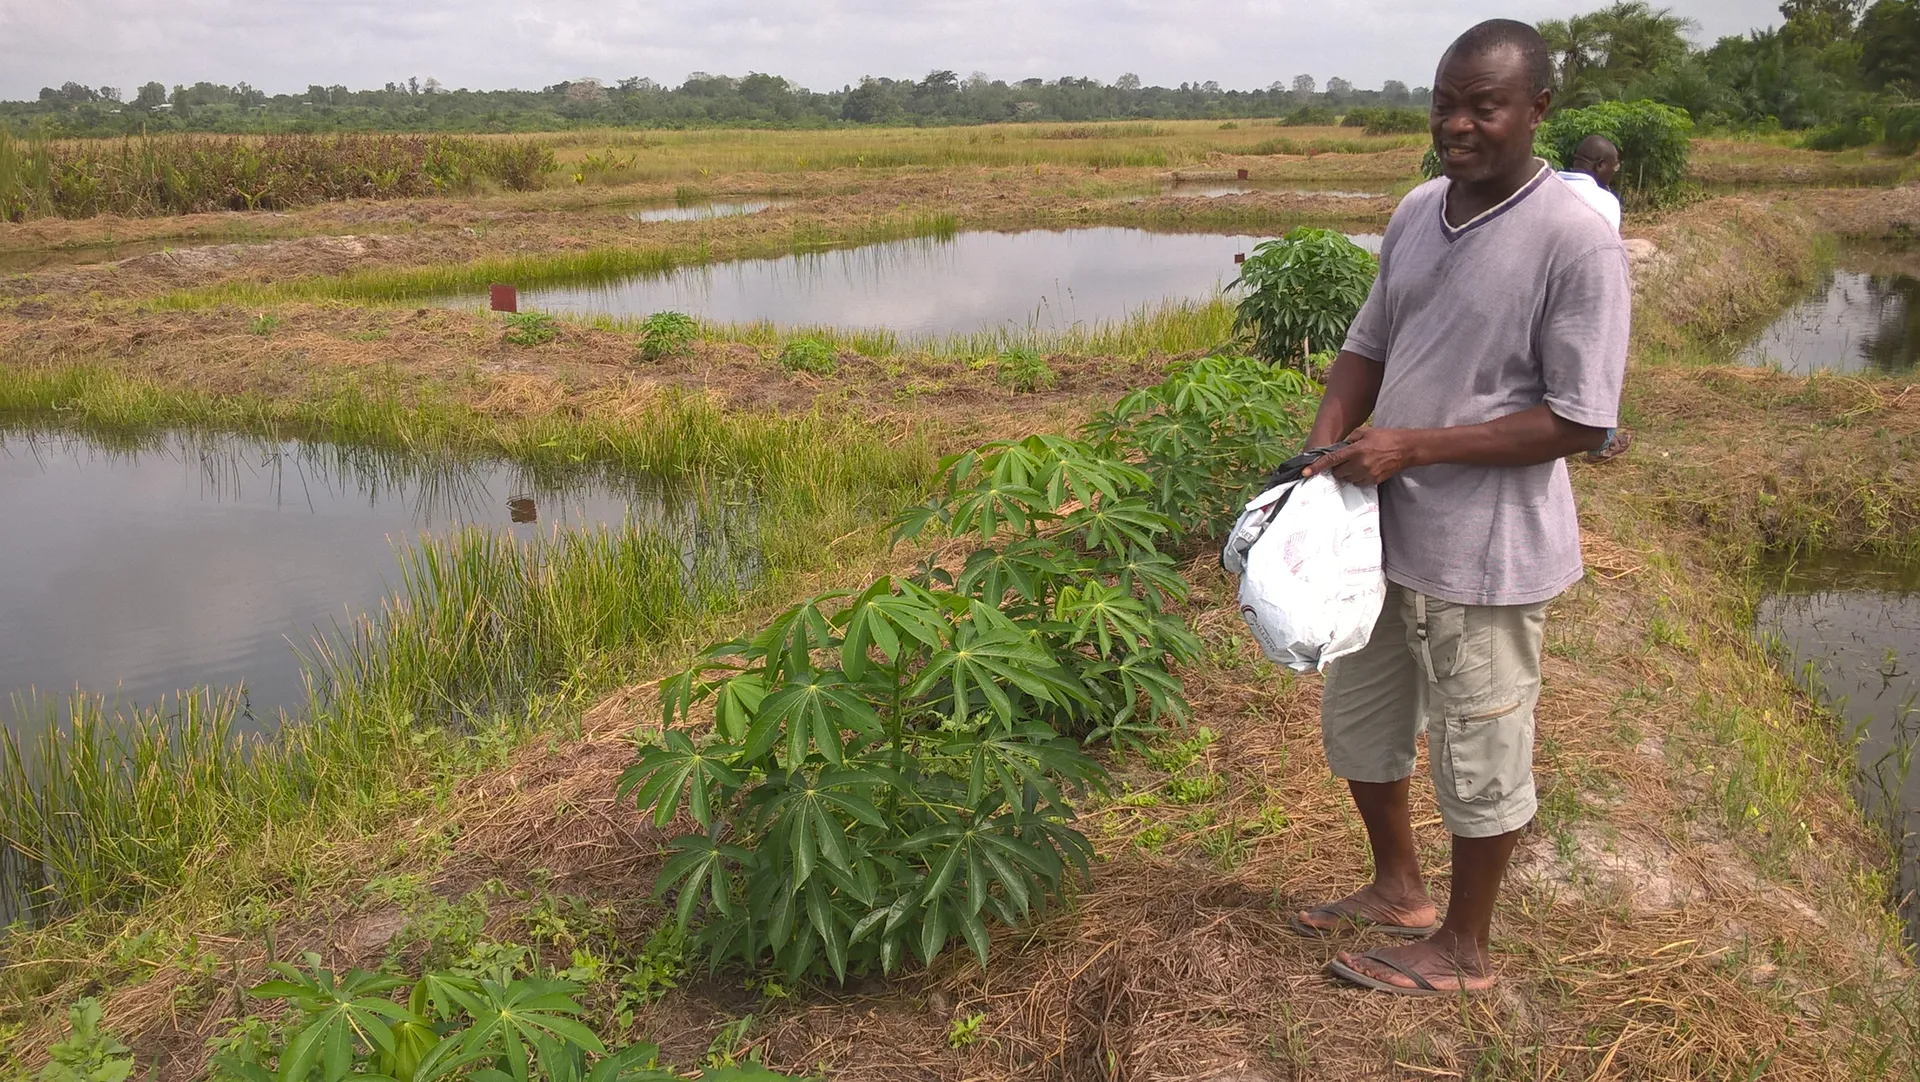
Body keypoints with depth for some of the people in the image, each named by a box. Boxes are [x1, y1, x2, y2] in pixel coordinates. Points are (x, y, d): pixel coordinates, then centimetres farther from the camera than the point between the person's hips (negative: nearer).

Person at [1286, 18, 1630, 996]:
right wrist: (1325, 446, -4)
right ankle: (1398, 888, 44)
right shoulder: (1416, 214, 4)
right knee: (1357, 722, 21)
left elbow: (1578, 421, -19)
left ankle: (1463, 949, 31)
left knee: (1478, 758, 10)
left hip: (1483, 553, -7)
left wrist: (1415, 446, -22)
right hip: (1385, 529, 8)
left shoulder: (1576, 242, -18)